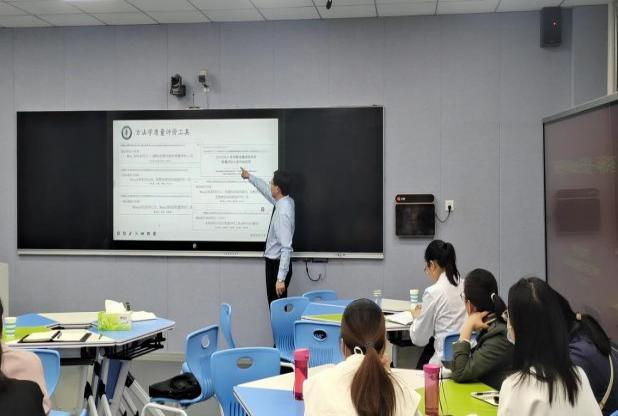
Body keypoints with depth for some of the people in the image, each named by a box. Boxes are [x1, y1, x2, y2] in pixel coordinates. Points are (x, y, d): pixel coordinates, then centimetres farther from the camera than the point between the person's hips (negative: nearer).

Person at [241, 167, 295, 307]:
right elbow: (266, 190, 23)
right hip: (274, 262, 9)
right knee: (275, 304, 15)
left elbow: (286, 248, -30)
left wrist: (281, 279, -32)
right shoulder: (285, 201, 0)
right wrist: (250, 177, 37)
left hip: (277, 264, -9)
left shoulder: (283, 212, -27)